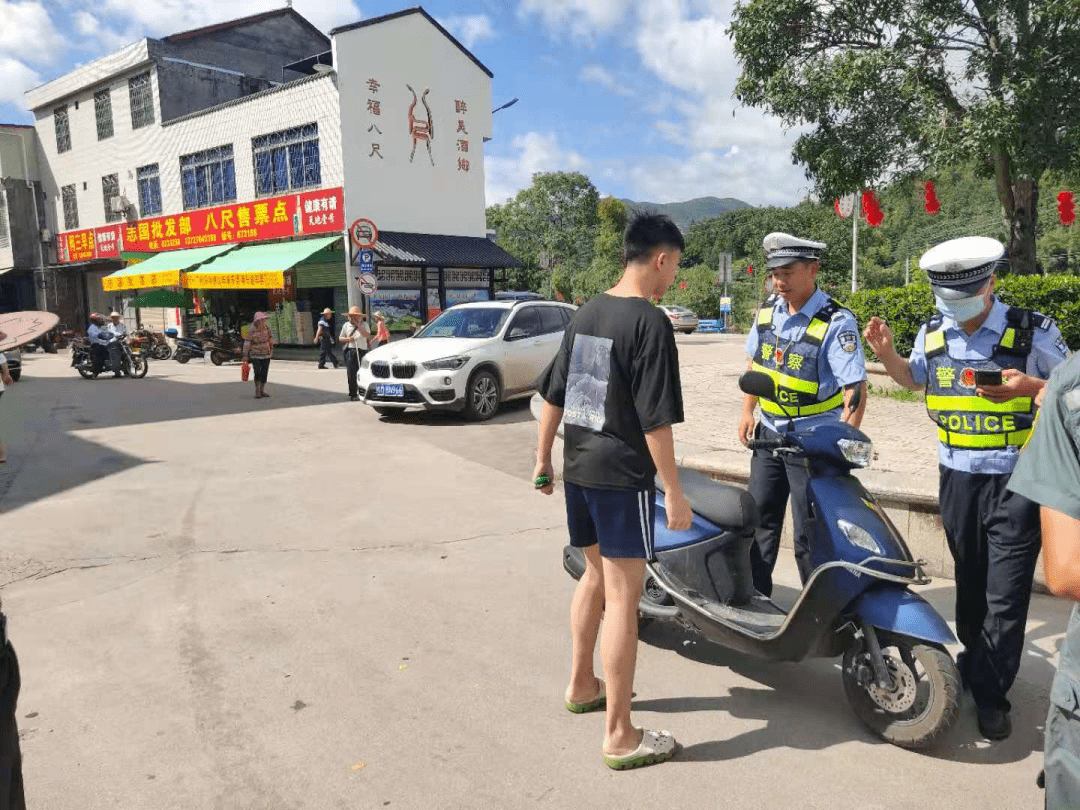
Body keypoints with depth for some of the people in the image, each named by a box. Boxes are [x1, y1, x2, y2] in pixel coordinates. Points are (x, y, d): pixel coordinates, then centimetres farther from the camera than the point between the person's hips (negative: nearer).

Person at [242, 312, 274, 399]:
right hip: (255, 354, -4)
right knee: (257, 373, -11)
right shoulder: (251, 330, -15)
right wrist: (245, 354, -11)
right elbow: (247, 342, -11)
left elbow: (270, 337, 13)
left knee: (264, 373, 5)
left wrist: (271, 348, 18)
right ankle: (257, 391, 3)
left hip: (266, 353, 4)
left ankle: (262, 391, 17)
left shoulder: (266, 327, -2)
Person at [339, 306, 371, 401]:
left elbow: (367, 335, -11)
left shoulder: (364, 324, 8)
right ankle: (353, 394, -1)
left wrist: (358, 326, -13)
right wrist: (347, 339, -3)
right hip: (350, 350, 1)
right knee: (351, 373, -6)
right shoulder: (346, 325, 13)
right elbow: (340, 338, 18)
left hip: (362, 350, -1)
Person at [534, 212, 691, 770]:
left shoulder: (585, 314, 9)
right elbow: (656, 420, -18)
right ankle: (620, 737, 10)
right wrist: (674, 492, -12)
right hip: (622, 475, -8)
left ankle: (581, 685, 40)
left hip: (577, 469, 8)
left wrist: (542, 459, 20)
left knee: (595, 576, 23)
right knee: (622, 599, -1)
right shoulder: (651, 323, -14)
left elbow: (552, 394, 12)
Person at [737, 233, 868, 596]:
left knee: (809, 533, 0)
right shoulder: (768, 309, 4)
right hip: (769, 434, 7)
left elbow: (856, 388, -21)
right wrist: (746, 411, 10)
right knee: (759, 518, 16)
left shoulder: (836, 322, -16)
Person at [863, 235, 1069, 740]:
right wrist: (887, 354, 1)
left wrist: (1032, 387, -24)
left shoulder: (1032, 331, -10)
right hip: (957, 477, 4)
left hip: (1016, 480, -4)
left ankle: (989, 693, 12)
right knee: (969, 581, 18)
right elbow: (916, 380, 21)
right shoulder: (932, 334, 3)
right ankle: (975, 660, 39)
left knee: (1006, 594, -1)